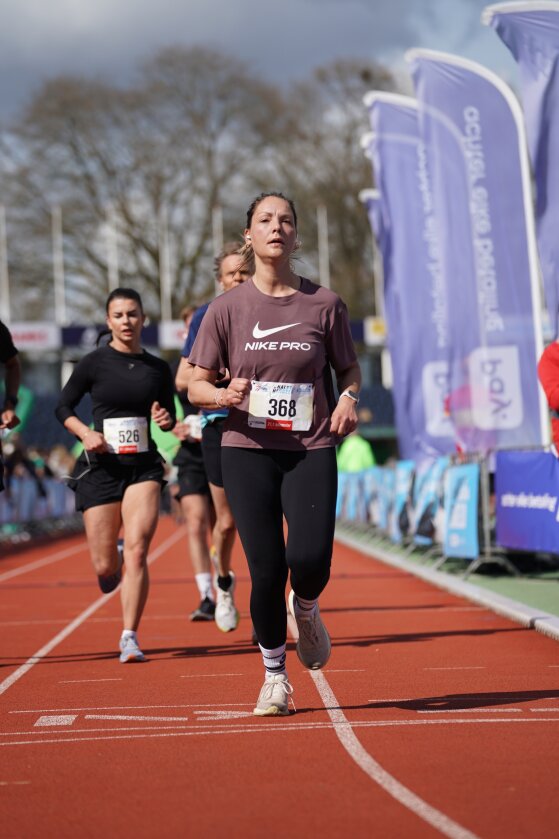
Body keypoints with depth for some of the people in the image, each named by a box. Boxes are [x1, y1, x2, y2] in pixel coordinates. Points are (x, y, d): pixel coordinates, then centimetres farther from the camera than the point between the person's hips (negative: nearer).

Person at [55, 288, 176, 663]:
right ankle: (114, 564, 41)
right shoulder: (95, 362, -2)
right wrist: (86, 433, -12)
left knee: (137, 550, -16)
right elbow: (64, 407, 5)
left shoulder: (158, 368, 5)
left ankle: (130, 638, -9)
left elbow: (169, 417, 16)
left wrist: (165, 419, -7)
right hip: (102, 465, -1)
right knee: (105, 567, 2)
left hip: (144, 466, 1)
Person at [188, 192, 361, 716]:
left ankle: (306, 609, 22)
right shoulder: (227, 309, 2)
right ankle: (274, 677, 17)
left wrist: (348, 397, -7)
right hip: (248, 451, 0)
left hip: (312, 451, 0)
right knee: (266, 570, -4)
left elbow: (348, 368, 15)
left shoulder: (324, 304, 3)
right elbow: (196, 386, 5)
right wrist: (224, 395, -16)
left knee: (310, 560, -17)